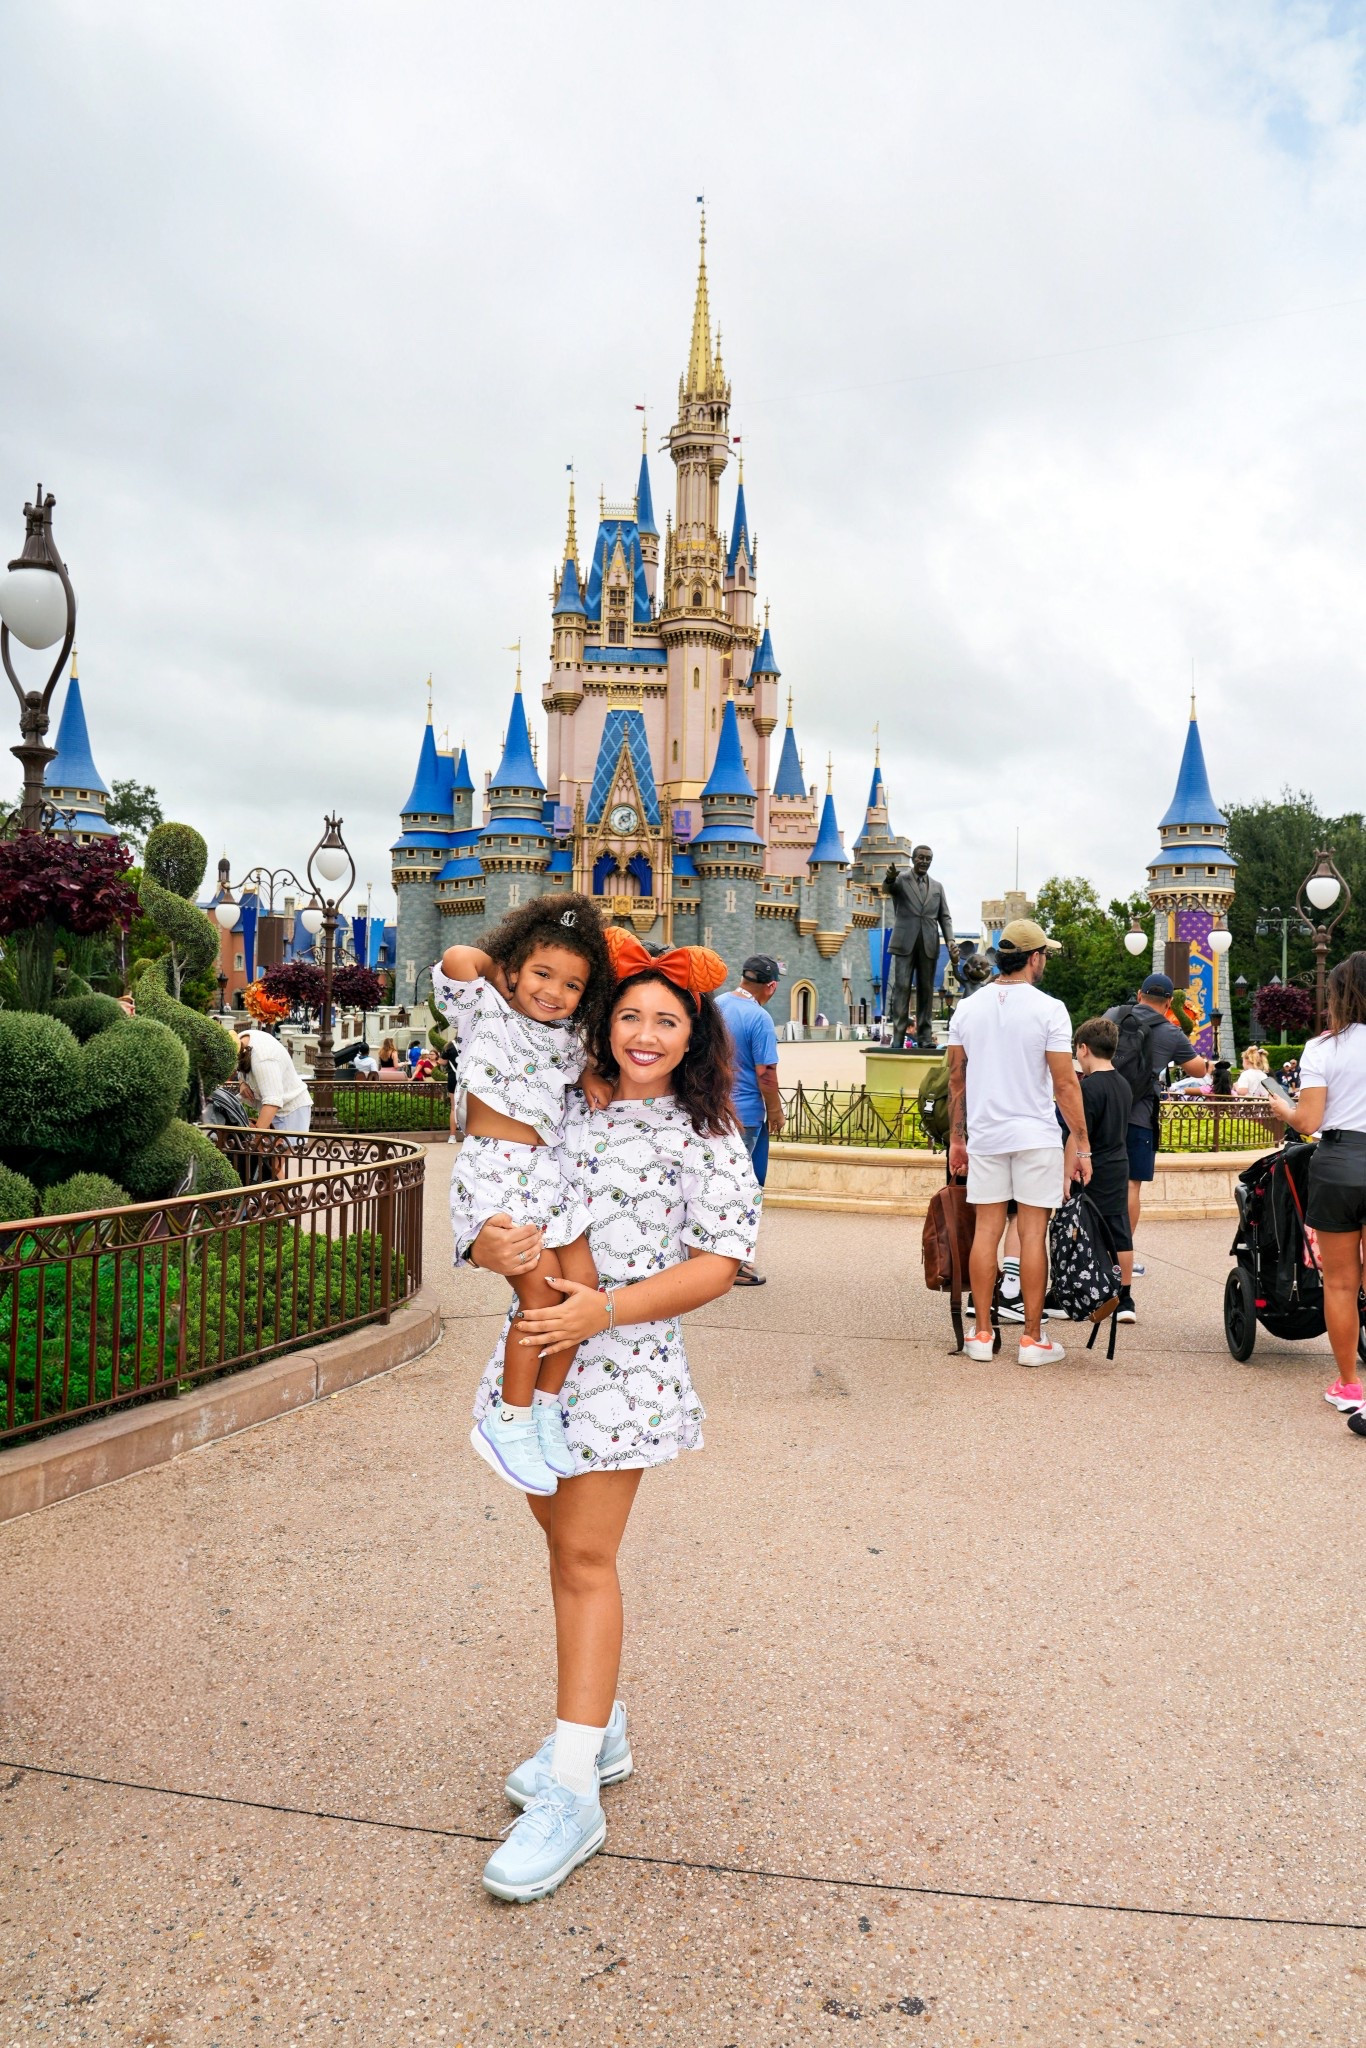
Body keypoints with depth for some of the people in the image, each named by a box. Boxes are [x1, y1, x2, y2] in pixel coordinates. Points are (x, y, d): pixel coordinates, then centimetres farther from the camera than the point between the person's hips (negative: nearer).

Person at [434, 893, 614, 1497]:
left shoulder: (569, 1036, 12)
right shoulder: (486, 1011, -4)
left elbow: (584, 1061, 31)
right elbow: (459, 959, -17)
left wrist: (592, 1077, 8)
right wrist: (508, 972, -1)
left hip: (549, 1173, 7)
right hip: (492, 1170, -6)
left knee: (583, 1282, -6)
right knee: (541, 1279, -18)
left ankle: (545, 1406, 9)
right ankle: (507, 1422, -5)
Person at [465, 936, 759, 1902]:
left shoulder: (708, 1137, -4)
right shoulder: (563, 1115, 8)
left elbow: (716, 1266, -10)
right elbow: (498, 1211, 9)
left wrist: (606, 1309, -21)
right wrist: (491, 1245, -16)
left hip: (625, 1362, -5)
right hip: (536, 1351, 5)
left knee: (586, 1559, -3)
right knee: (565, 1543, 16)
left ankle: (572, 1793, 6)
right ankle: (600, 1729, 34)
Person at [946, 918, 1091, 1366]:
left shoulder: (968, 1008, 5)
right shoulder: (1048, 1009, -8)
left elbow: (956, 1080, 10)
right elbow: (1065, 1084, -9)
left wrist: (956, 1138, 18)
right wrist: (1083, 1146, -3)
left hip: (984, 1136, 4)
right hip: (1035, 1136, -4)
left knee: (986, 1231, 8)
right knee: (1032, 1234, 1)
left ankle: (982, 1334, 12)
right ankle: (1032, 1339, 7)